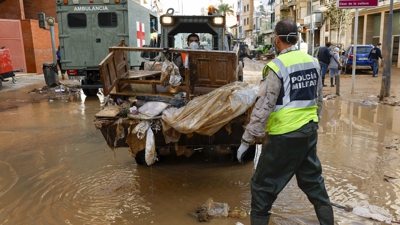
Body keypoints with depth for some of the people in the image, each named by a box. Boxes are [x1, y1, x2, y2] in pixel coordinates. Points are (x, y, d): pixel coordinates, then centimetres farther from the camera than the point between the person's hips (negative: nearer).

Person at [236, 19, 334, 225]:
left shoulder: (277, 66, -16)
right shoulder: (313, 62, 5)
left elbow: (263, 107, -18)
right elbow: (318, 99, 14)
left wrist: (246, 140, -13)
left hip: (284, 135, -7)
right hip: (309, 131, 8)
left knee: (262, 186, 6)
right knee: (313, 181, 23)